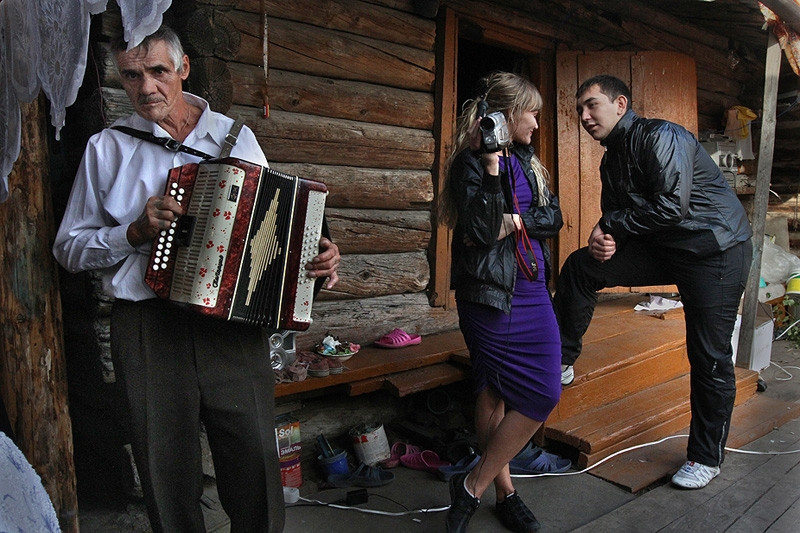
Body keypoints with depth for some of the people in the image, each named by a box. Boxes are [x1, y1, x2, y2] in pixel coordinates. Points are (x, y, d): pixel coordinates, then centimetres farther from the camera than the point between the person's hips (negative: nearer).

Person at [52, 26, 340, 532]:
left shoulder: (237, 137, 9)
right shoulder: (107, 147, 6)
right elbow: (69, 247, 6)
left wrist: (317, 256, -5)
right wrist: (136, 231, -11)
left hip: (235, 323, 1)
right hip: (149, 328, 0)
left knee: (255, 467, 5)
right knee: (167, 473, 11)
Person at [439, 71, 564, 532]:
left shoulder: (527, 161, 16)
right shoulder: (471, 163, -7)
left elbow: (554, 217, 8)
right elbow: (482, 230, -20)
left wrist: (514, 222, -9)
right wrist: (492, 165, -22)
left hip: (532, 289, 7)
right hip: (490, 292, -7)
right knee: (541, 395, -5)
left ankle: (502, 490, 22)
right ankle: (474, 487, 11)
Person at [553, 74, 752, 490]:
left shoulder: (660, 137, -17)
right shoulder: (612, 160, 10)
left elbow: (672, 207, -27)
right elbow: (616, 219, 12)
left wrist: (611, 223, -16)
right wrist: (603, 238, -12)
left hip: (716, 249, -8)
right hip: (664, 249, 8)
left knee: (709, 357, -3)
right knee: (580, 266, -3)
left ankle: (706, 457, 16)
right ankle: (560, 362, 8)